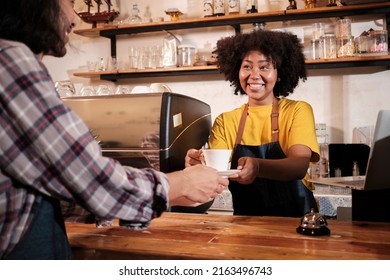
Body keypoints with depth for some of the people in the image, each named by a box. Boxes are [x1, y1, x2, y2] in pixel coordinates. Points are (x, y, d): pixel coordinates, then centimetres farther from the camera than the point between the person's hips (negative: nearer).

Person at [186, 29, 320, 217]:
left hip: (294, 218, -3)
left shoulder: (298, 111, 1)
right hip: (247, 222, 3)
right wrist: (199, 164, -27)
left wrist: (258, 167, -34)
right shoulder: (225, 121, 8)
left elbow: (300, 165, -15)